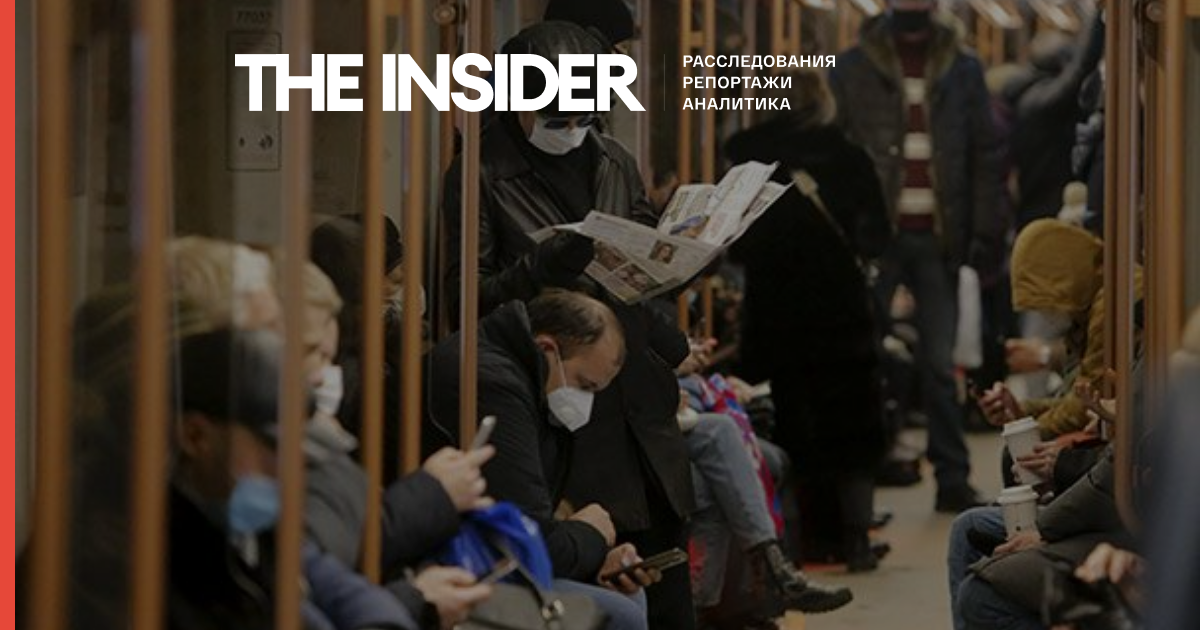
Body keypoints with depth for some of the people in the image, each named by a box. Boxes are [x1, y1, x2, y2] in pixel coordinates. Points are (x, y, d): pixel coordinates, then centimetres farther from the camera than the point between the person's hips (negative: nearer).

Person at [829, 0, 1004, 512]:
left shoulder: (962, 69, 8)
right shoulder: (852, 68, 3)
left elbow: (983, 154, 8)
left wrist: (986, 231, 0)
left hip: (938, 238, 1)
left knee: (939, 365, 3)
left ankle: (953, 479, 9)